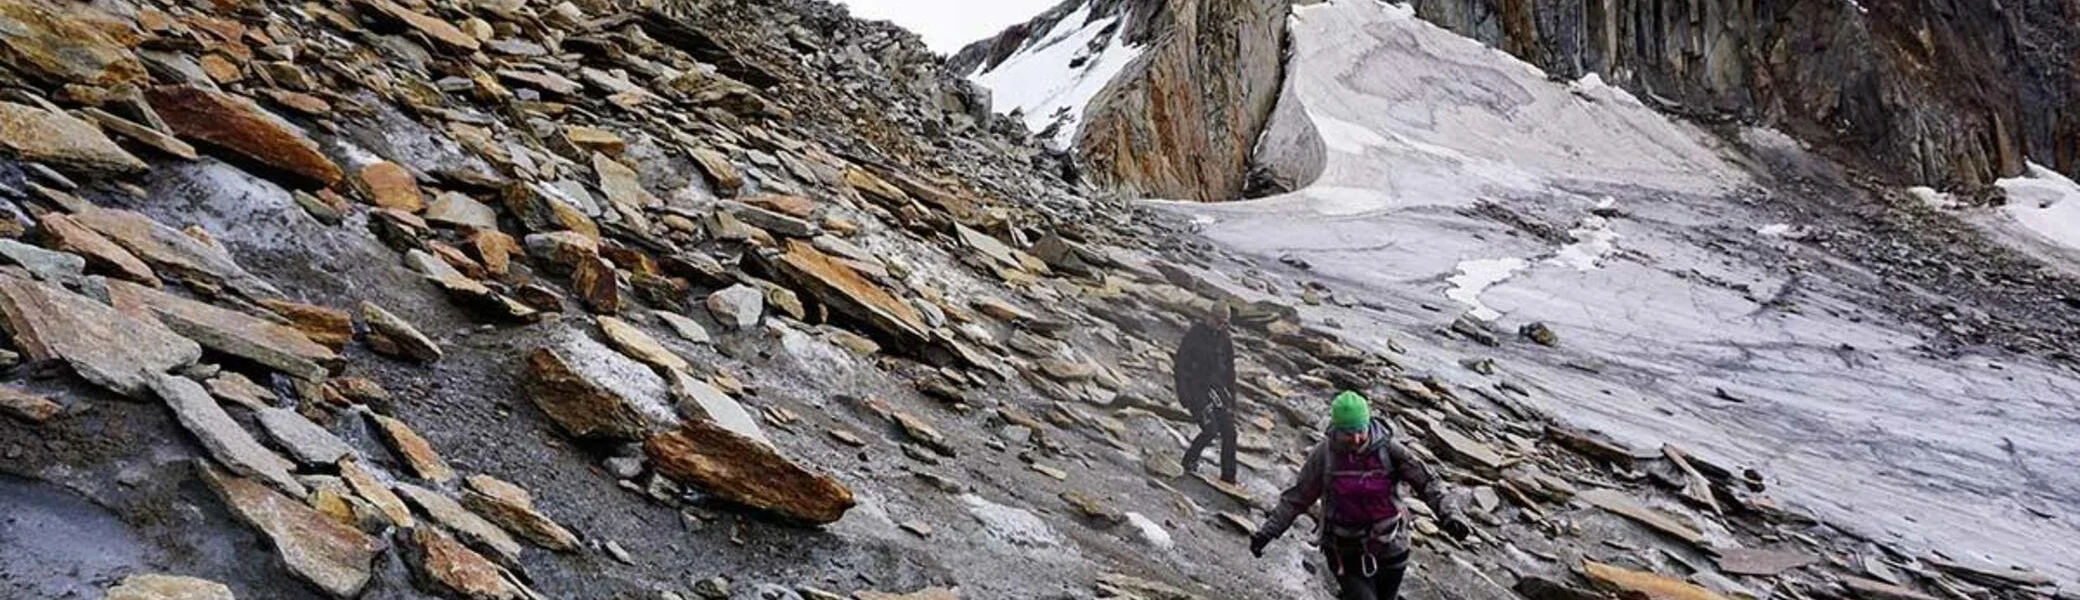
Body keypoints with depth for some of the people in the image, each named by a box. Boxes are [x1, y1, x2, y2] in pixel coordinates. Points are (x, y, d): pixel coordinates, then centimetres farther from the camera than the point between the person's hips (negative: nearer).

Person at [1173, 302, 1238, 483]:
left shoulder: (1226, 339, 8)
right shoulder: (1194, 334, -8)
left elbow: (1230, 369, 18)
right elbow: (1180, 363, -9)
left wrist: (1232, 396, 15)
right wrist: (1182, 391, -16)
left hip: (1215, 387, 6)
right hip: (1195, 387, -5)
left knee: (1229, 433, -3)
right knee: (1210, 429, -18)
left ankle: (1228, 478, 5)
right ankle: (1190, 461, 7)